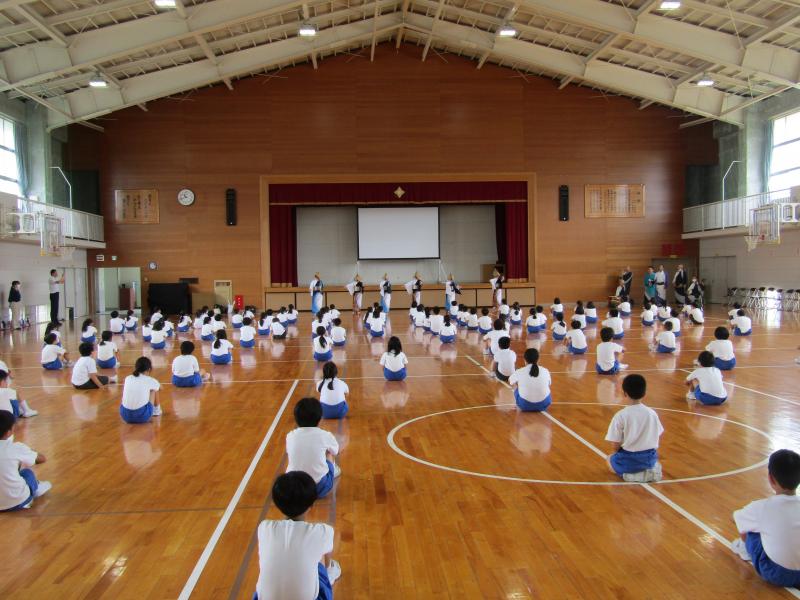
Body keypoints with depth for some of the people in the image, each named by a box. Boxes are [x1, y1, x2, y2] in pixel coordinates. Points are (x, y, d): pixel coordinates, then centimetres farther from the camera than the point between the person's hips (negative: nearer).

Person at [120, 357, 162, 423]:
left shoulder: (127, 378, 12)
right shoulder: (151, 381, 4)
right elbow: (160, 387, 30)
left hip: (125, 415, 3)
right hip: (142, 416, -3)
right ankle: (156, 411, 35)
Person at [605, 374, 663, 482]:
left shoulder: (620, 416, -14)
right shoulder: (652, 413, -2)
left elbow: (615, 445, -10)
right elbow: (656, 438, 7)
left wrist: (618, 453, 11)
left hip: (629, 460, -4)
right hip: (650, 457, 5)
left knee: (611, 459, 28)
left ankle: (632, 474, -1)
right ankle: (652, 469, 6)